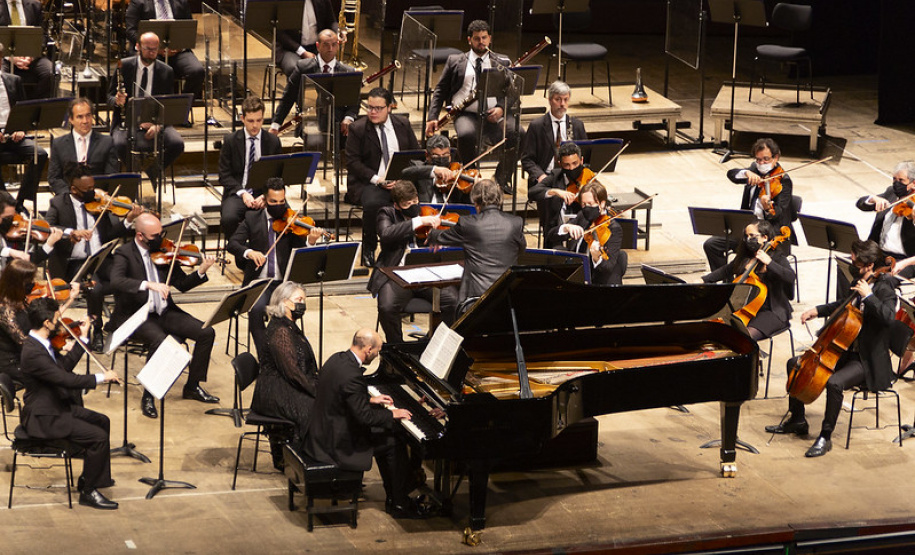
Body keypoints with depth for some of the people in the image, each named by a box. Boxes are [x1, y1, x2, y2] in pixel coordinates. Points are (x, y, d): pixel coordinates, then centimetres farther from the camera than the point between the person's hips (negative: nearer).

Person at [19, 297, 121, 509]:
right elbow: (66, 379, -33)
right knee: (98, 437, -17)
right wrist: (101, 377, -26)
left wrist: (82, 338, 16)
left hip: (58, 406, 11)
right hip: (44, 419, -11)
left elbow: (66, 365, 19)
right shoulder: (33, 352, -28)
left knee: (101, 421, 21)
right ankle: (88, 492, -4)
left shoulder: (41, 343, 4)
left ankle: (89, 478, 29)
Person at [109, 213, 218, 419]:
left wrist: (201, 271, -10)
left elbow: (182, 284, 9)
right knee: (161, 340, -35)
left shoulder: (163, 251, 8)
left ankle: (192, 386, 6)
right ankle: (148, 396, -18)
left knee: (207, 332, -9)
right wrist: (149, 284, -41)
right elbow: (116, 281, -29)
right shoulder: (124, 254, -9)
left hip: (164, 312, 6)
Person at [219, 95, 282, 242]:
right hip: (237, 194, -1)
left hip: (264, 194, 1)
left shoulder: (273, 142, 8)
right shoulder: (230, 141, 4)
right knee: (228, 218, -34)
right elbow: (224, 175, 2)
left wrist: (266, 195, -11)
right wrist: (242, 193, -14)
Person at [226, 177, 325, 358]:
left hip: (284, 282, 0)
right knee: (256, 309, -29)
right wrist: (249, 252, -21)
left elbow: (298, 247, -4)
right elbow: (232, 243, 0)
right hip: (259, 281, 0)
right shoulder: (252, 218, 9)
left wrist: (310, 241, -27)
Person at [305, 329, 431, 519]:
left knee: (385, 437, 22)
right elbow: (365, 417, -26)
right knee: (394, 444, -1)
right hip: (338, 443, -10)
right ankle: (401, 505, 9)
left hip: (322, 431, 10)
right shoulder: (351, 375, -28)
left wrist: (371, 400, 17)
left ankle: (392, 499, 26)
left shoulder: (337, 359, 3)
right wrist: (392, 414, -12)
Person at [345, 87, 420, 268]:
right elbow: (352, 162, -5)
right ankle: (368, 249, -11)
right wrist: (376, 179, -17)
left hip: (400, 180, 3)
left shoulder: (403, 124, 8)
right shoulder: (357, 129, -1)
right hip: (368, 183, -3)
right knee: (373, 203, -35)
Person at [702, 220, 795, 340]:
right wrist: (703, 280, 18)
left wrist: (769, 262, -28)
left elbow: (791, 277, -23)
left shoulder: (776, 257, -5)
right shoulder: (744, 258, 14)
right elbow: (725, 271, 28)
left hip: (772, 312, -6)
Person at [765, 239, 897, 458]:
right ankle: (797, 421, 23)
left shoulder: (884, 289, -18)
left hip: (869, 362, -10)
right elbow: (844, 305, 28)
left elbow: (889, 317, -39)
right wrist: (817, 311, 16)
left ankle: (825, 437, -20)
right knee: (795, 364, 12)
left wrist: (868, 296, -34)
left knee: (834, 382, -36)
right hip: (847, 351, 10)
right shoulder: (859, 282, 7)